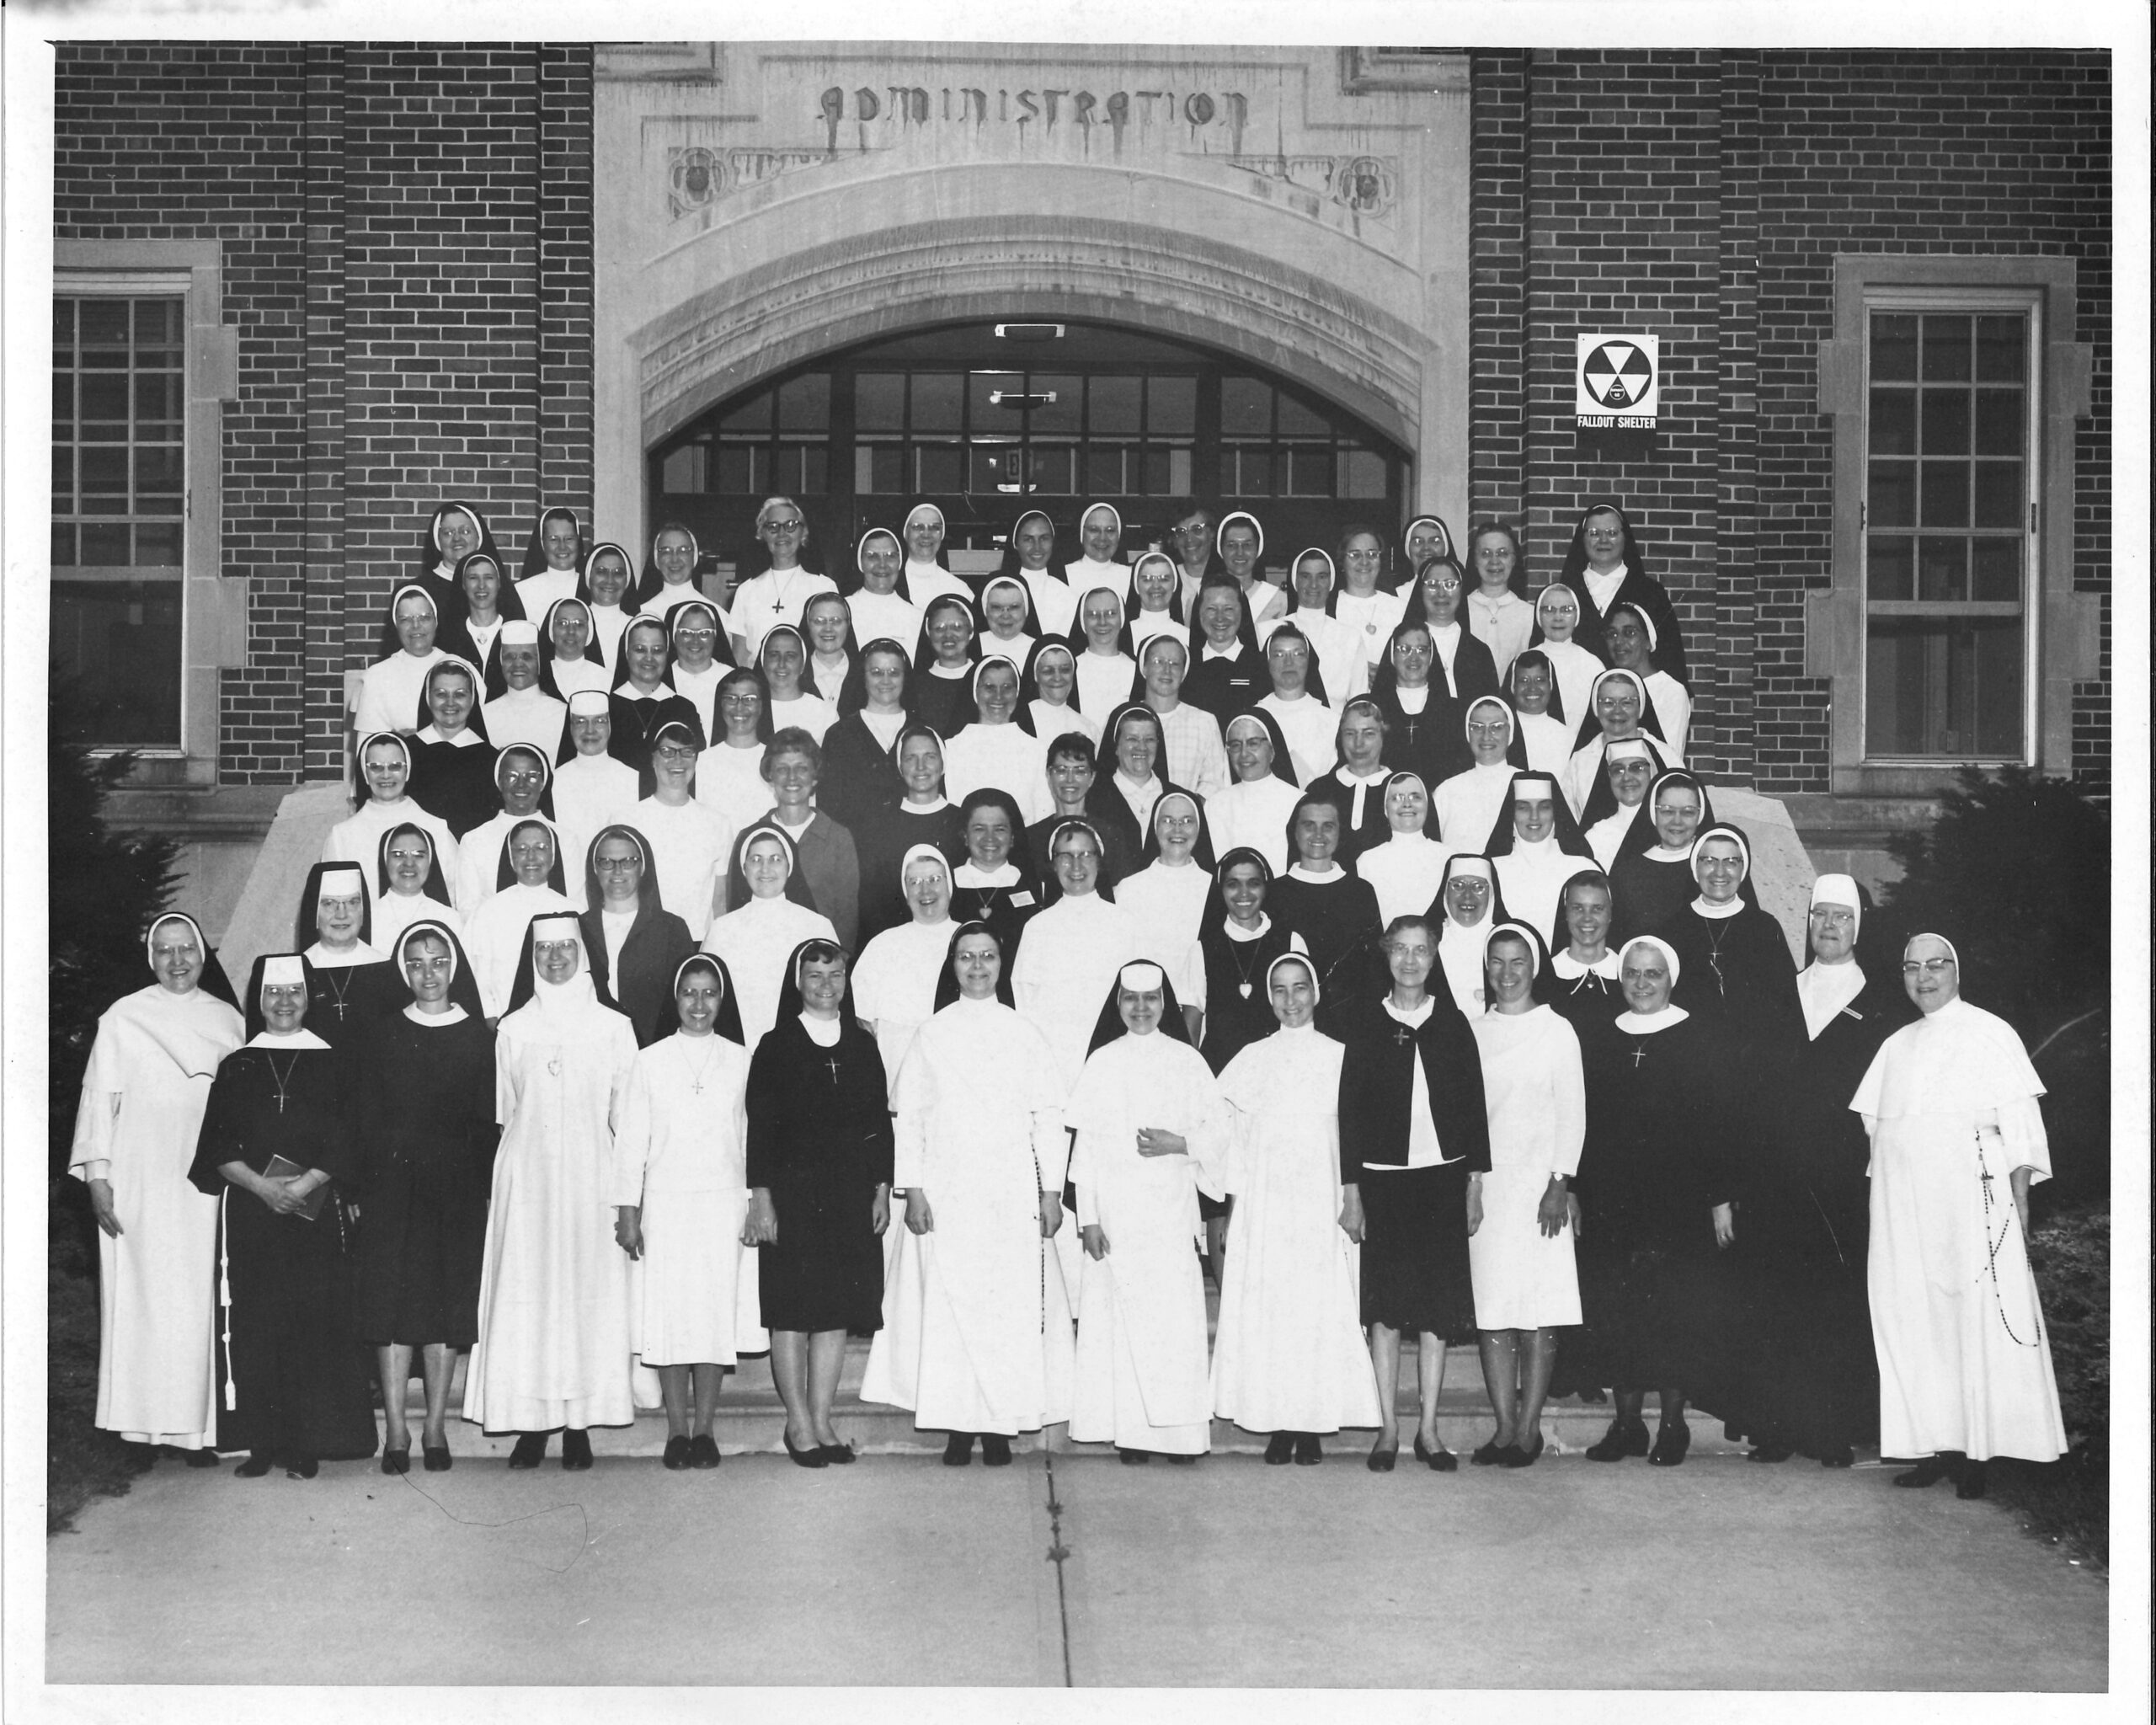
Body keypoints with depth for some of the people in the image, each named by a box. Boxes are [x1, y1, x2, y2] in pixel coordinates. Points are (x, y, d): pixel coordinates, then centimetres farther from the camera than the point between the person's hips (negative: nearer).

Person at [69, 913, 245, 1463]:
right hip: (140, 1181, -2)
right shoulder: (123, 1018, 2)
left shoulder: (227, 1020, 11)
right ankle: (142, 1416, 1)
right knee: (142, 1290, -5)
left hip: (207, 1180, 2)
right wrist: (96, 1172, -6)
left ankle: (196, 1425, 2)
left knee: (197, 1297, -1)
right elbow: (100, 1096, 2)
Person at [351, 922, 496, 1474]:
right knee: (392, 1299, -5)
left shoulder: (477, 1038, 6)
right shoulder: (382, 1035, 7)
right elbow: (362, 1120, 5)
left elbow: (488, 1122, 4)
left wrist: (484, 1189, -4)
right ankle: (395, 1429, -2)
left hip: (456, 1186, 0)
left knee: (448, 1300, 0)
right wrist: (360, 1190, -3)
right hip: (390, 1184, 0)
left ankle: (436, 1427, 7)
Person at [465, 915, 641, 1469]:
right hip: (525, 1179, 1)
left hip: (590, 1179, -1)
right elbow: (503, 1115, 12)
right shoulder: (512, 1030, 8)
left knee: (588, 1295, -2)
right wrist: (495, 1187, 7)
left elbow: (627, 1119, 3)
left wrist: (625, 1197, -3)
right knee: (525, 1294, -3)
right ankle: (531, 1422, 1)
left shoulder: (613, 1028, 4)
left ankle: (579, 1426, 1)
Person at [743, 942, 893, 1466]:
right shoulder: (776, 1048, 0)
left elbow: (881, 1123, 11)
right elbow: (759, 1128, -3)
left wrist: (881, 1190, 5)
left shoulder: (862, 1046, 10)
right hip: (792, 1192, -3)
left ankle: (821, 1420, 10)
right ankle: (800, 1423, 6)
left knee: (837, 1313, 4)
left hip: (851, 1196, 3)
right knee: (793, 1312, -2)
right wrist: (761, 1200, -9)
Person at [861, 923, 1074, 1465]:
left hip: (1012, 1193, 0)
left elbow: (1048, 1116, 6)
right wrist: (912, 1190, -3)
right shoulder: (933, 1034, 6)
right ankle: (958, 1424, 2)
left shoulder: (1024, 1034, 7)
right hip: (946, 1192, 0)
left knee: (1012, 1305, -3)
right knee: (948, 1303, -3)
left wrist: (1051, 1190, 0)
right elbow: (909, 1116, 5)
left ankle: (1000, 1424, 2)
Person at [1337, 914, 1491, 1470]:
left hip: (1442, 1177, 1)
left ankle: (1429, 1429, 8)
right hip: (1382, 1177, -1)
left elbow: (1474, 1104, 8)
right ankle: (1388, 1428, 5)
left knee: (1438, 1308, 2)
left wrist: (1474, 1184, 3)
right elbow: (1349, 1107, 1)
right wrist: (1351, 1189, -4)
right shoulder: (1364, 1022, 2)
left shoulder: (1452, 1023, 6)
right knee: (1385, 1305, -2)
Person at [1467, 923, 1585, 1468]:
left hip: (1538, 1185, -3)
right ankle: (1504, 1427, 4)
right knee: (1490, 1310, 0)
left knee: (1538, 1309, -5)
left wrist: (1560, 1185, -9)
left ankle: (1528, 1427, -1)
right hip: (1483, 1185, 3)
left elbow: (1572, 1115, -1)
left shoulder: (1556, 1031, 1)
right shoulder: (1473, 1032, 11)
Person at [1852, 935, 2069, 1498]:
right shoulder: (1895, 1047, 17)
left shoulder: (1989, 1034, 3)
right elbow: (1873, 1125, 20)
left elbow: (2020, 1124, -2)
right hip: (1902, 1208, 5)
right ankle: (1937, 1448, 3)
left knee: (1978, 1320, -7)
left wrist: (2019, 1202, -11)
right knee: (1915, 1321, 0)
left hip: (1970, 1197, -5)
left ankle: (1979, 1451, -6)